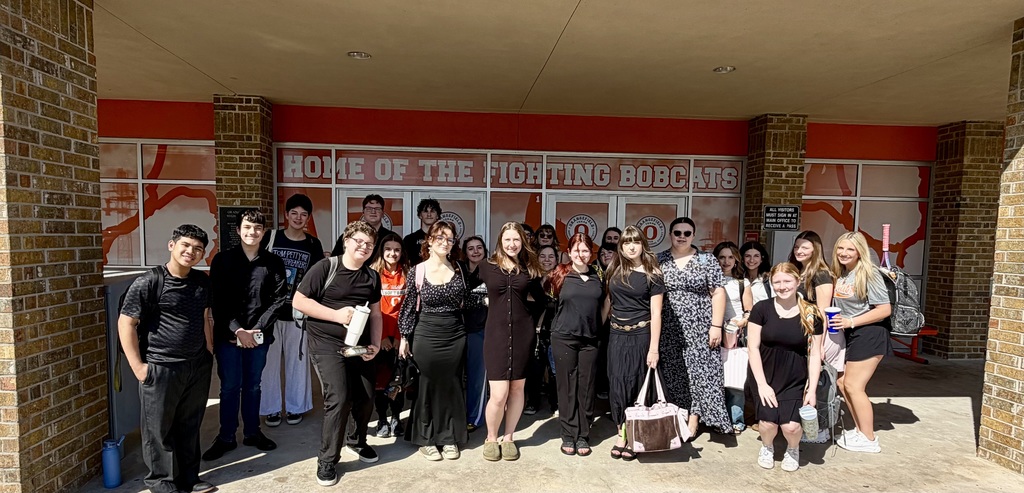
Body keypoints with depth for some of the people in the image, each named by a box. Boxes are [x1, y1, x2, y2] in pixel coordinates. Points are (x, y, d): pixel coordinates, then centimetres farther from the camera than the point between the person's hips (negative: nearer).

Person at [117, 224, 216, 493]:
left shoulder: (202, 281, 6)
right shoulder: (148, 282, -12)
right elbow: (125, 323, -11)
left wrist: (210, 353, 13)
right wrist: (137, 366, -13)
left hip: (198, 367, 5)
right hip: (160, 368, -5)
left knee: (189, 426, 16)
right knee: (159, 428, 9)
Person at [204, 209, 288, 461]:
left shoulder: (273, 262, 1)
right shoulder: (223, 259, -2)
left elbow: (278, 299, -3)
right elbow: (217, 300, -5)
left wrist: (257, 329, -10)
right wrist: (237, 330, -13)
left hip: (259, 335, 1)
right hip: (227, 335, -1)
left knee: (252, 385, 13)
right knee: (230, 387, 6)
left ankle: (252, 432, 27)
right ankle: (226, 438, 22)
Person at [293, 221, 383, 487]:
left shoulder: (372, 277, 6)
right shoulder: (325, 267, -11)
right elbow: (298, 301, -12)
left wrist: (375, 344, -1)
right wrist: (336, 315, -20)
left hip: (359, 345, 6)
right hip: (327, 344, -5)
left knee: (366, 398, 9)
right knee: (338, 399, -14)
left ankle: (358, 442, 39)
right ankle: (327, 460, 8)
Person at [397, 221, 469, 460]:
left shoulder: (458, 269, 3)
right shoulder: (417, 271, -4)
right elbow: (409, 307, 0)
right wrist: (405, 337, 0)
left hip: (455, 337, 2)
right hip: (427, 336, -2)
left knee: (452, 387, 10)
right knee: (428, 386, 8)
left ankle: (450, 438, 25)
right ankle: (425, 439, 24)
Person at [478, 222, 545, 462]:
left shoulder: (529, 269, 6)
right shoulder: (487, 267, 1)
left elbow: (541, 298, 15)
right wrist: (489, 301, 8)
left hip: (523, 332, 2)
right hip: (496, 332, -2)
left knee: (517, 388, 10)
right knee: (498, 394, -6)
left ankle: (509, 437, 30)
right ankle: (491, 438, 20)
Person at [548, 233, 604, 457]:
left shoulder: (598, 277, 6)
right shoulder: (560, 275, -1)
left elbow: (603, 304, 16)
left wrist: (599, 325, 9)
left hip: (590, 338, 2)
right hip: (564, 337, -2)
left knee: (586, 387, 6)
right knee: (566, 386, 4)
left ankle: (583, 436, 19)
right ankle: (568, 435, 17)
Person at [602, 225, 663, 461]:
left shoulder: (652, 274, -5)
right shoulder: (614, 270, 6)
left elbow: (656, 314, -7)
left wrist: (654, 348, -11)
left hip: (640, 336, -3)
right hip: (616, 335, 3)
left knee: (635, 385, 4)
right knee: (616, 385, 3)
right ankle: (621, 434, 16)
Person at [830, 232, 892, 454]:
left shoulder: (868, 274, -15)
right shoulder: (840, 274, 5)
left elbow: (885, 309, -18)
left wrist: (851, 322, -21)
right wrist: (836, 321, 0)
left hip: (868, 335, -7)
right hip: (850, 336, 8)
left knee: (853, 385, -3)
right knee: (842, 382, 10)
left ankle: (869, 439, 12)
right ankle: (860, 430, 25)